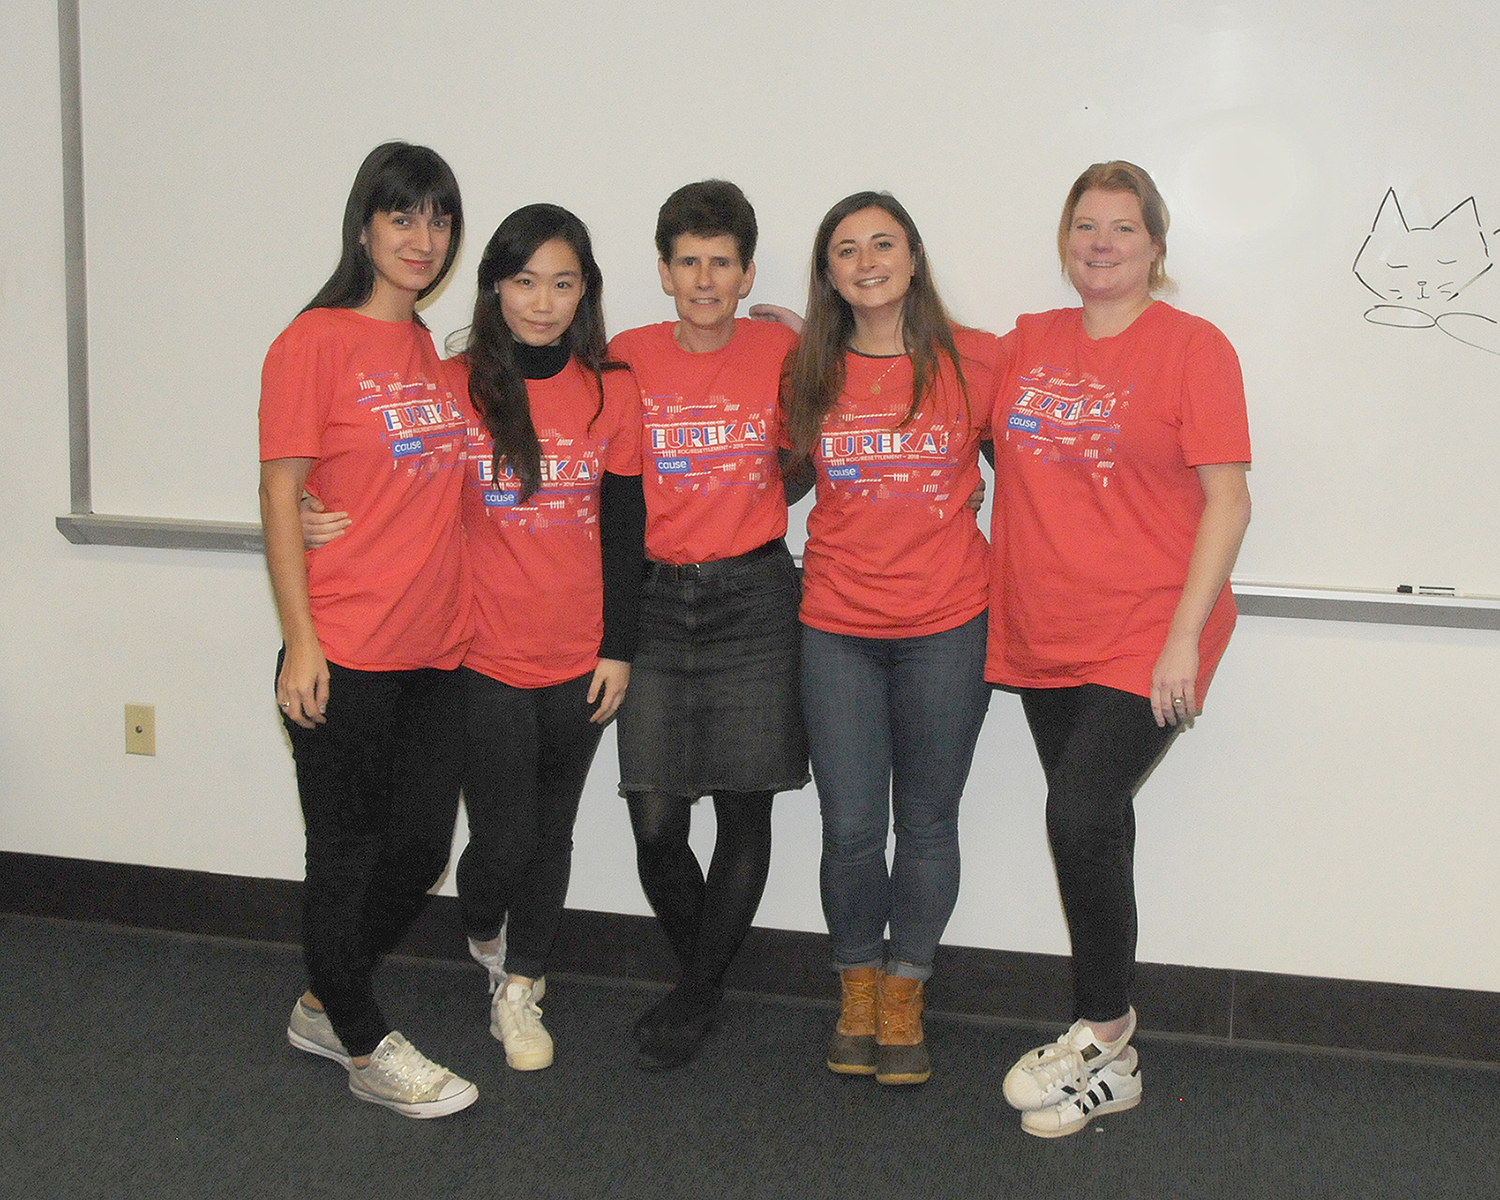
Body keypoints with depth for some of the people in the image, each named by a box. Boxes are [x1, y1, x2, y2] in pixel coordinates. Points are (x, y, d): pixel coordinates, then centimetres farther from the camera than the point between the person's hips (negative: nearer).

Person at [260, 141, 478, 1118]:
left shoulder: (436, 354, 12)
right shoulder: (317, 342, -7)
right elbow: (281, 498, -9)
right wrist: (300, 642, -13)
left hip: (435, 651, 7)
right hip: (345, 654, -7)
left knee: (421, 847, 11)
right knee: (349, 848, 6)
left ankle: (326, 1006, 33)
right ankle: (365, 1046, 22)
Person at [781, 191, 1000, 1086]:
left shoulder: (974, 363, -2)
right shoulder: (806, 374, 3)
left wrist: (998, 560, 4)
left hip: (947, 626, -1)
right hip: (837, 630, 1)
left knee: (927, 824, 8)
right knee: (851, 830, 2)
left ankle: (904, 998, 27)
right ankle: (857, 989, 26)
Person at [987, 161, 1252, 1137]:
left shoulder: (1191, 347, -5)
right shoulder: (1027, 344, 10)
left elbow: (1227, 502, -8)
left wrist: (1184, 638, -14)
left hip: (1145, 641, -5)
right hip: (1043, 636, 5)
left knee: (1081, 815, -14)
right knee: (1092, 831, 12)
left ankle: (1106, 1049, 2)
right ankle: (1107, 1024, 25)